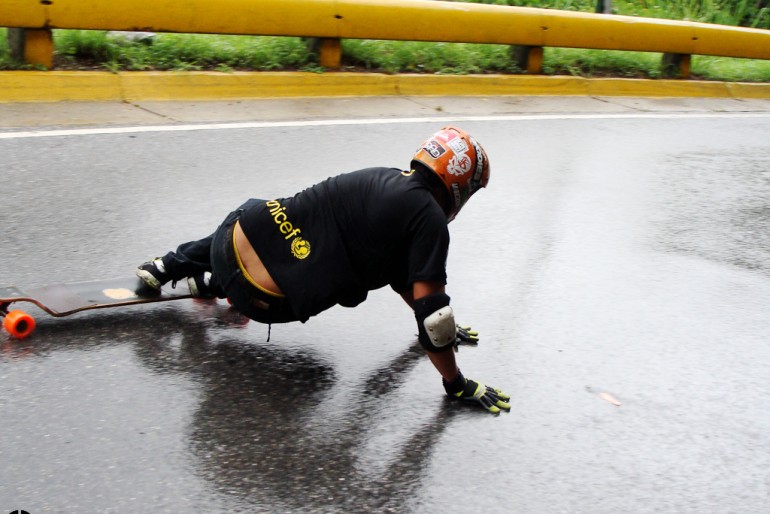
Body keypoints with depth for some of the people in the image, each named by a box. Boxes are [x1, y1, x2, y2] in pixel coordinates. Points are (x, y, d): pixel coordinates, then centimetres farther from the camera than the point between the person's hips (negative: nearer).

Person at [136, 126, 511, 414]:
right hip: (266, 303, -5)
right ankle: (209, 285, 28)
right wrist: (457, 385, 0)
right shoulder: (430, 220, -9)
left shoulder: (385, 178, 15)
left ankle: (168, 267, 38)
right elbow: (430, 305, -12)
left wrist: (439, 325, 37)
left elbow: (399, 270, 28)